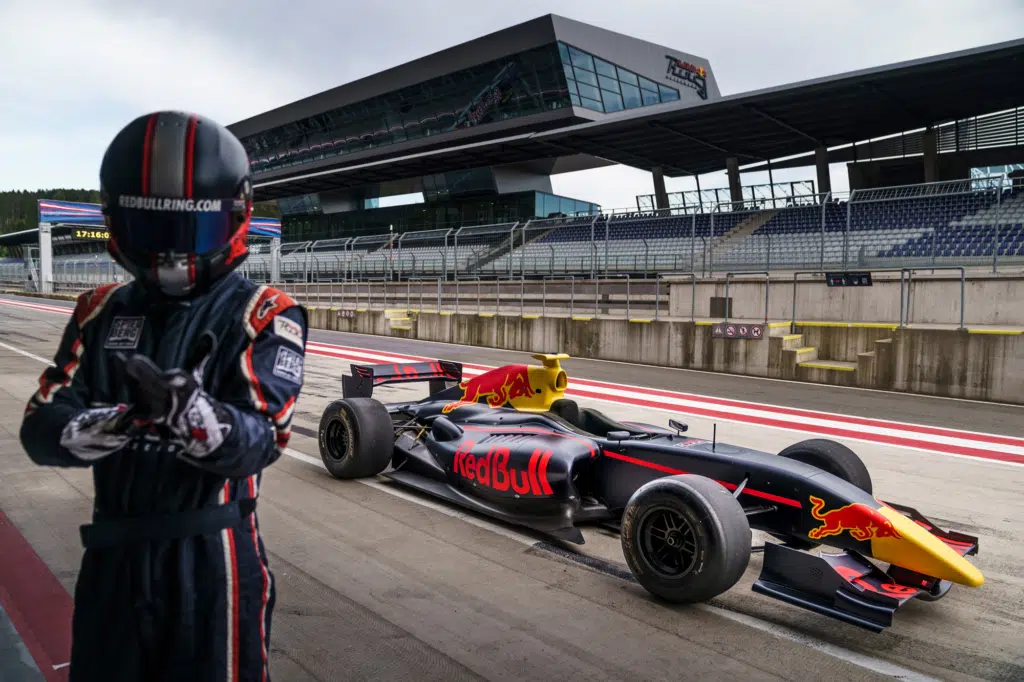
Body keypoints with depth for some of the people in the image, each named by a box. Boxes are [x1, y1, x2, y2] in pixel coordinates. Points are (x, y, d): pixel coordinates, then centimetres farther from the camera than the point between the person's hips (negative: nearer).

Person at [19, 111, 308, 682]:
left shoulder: (266, 316, -8)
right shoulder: (101, 311, 5)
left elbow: (257, 441, -18)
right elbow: (40, 429, -2)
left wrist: (188, 413, -39)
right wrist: (113, 421, -24)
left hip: (213, 561, -4)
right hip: (111, 558, 5)